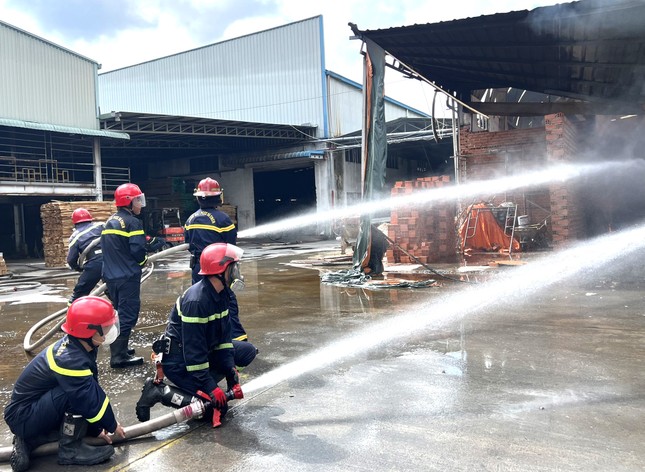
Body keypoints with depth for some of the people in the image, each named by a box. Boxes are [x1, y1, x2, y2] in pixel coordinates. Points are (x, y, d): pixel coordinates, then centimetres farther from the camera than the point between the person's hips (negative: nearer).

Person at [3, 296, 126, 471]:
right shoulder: (70, 360, -31)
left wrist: (96, 429, 8)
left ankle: (30, 439, 14)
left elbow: (92, 393, 4)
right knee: (80, 394, -27)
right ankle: (70, 448, -9)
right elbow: (91, 401, -25)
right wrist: (112, 425, -7)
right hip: (23, 417, -10)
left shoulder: (76, 346, -3)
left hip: (35, 406, 10)